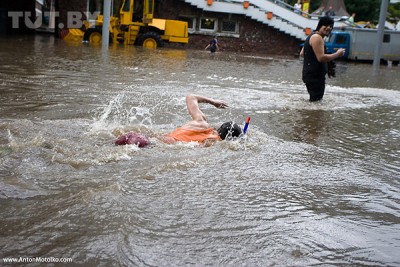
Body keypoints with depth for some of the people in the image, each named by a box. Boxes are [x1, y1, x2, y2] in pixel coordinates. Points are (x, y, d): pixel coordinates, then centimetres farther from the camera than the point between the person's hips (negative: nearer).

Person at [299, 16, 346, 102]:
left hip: (311, 75, 11)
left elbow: (302, 54, 23)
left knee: (314, 100, 20)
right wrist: (337, 54, -13)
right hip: (315, 76, -11)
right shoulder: (317, 37, -15)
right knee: (316, 101, -10)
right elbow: (321, 58, -23)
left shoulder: (312, 36, 18)